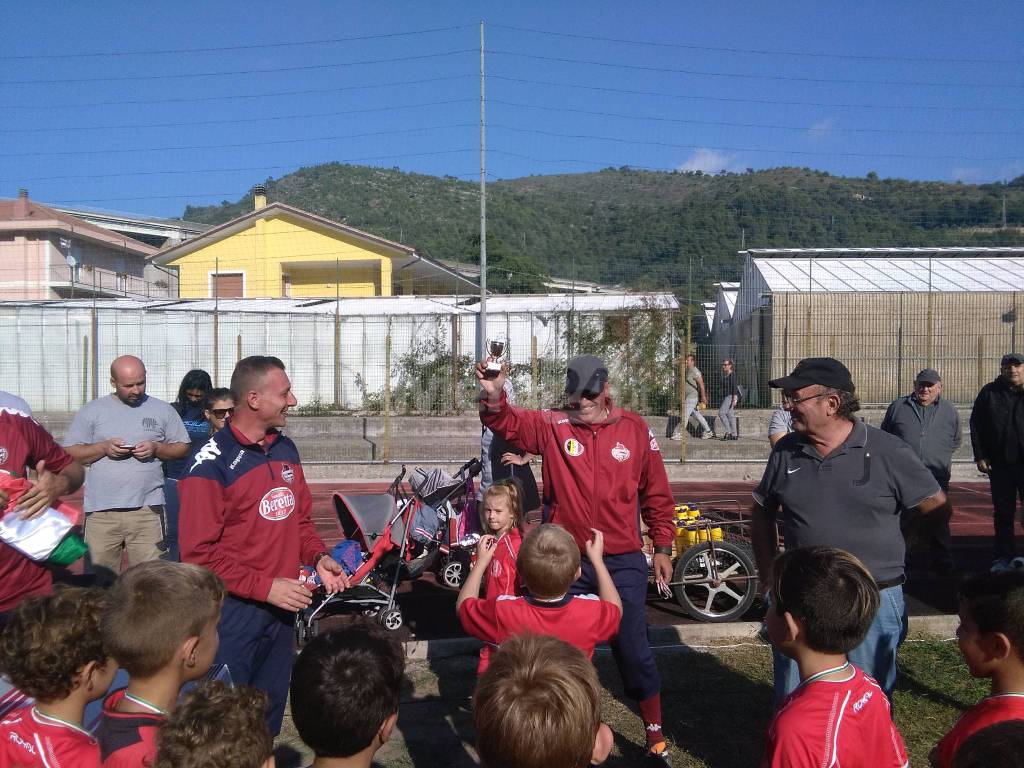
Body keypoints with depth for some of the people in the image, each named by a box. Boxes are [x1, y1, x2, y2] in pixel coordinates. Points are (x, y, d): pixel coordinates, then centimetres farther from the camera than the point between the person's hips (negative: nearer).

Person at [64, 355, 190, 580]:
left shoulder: (163, 410, 9)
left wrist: (156, 448, -8)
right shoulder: (91, 411, 9)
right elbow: (70, 454, 7)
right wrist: (103, 447, -9)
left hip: (147, 510, 0)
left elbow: (182, 448, 11)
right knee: (102, 578, 6)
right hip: (100, 511, 1)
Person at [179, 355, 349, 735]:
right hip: (233, 613, -7)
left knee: (269, 713, 21)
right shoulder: (211, 464, -16)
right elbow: (199, 553, -17)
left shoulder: (286, 449, 6)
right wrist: (265, 587, -20)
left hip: (282, 607, 7)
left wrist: (318, 557, -3)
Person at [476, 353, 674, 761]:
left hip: (623, 562, 0)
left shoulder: (635, 429, -2)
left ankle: (655, 733, 33)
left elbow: (656, 495, 5)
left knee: (633, 649, 11)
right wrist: (494, 397, -41)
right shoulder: (553, 425, -4)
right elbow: (508, 422, -20)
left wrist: (663, 547, 6)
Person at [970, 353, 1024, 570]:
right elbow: (976, 426, 5)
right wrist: (980, 456, 0)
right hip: (1000, 463, 1)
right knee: (1003, 513, 9)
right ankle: (1004, 556, 18)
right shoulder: (989, 393, 4)